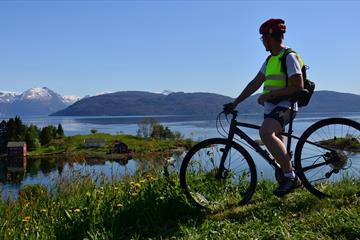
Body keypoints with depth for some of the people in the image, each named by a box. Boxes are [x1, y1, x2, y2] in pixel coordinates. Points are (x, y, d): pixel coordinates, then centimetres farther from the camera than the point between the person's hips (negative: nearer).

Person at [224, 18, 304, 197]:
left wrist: (269, 95, -20)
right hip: (270, 107, 10)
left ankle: (290, 176, -29)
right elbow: (255, 83, 17)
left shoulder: (289, 57, -9)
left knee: (265, 132, -34)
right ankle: (288, 179, 33)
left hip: (285, 106, -10)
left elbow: (298, 86, -17)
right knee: (276, 146, 17)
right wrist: (235, 102, 11)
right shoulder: (270, 59, 18)